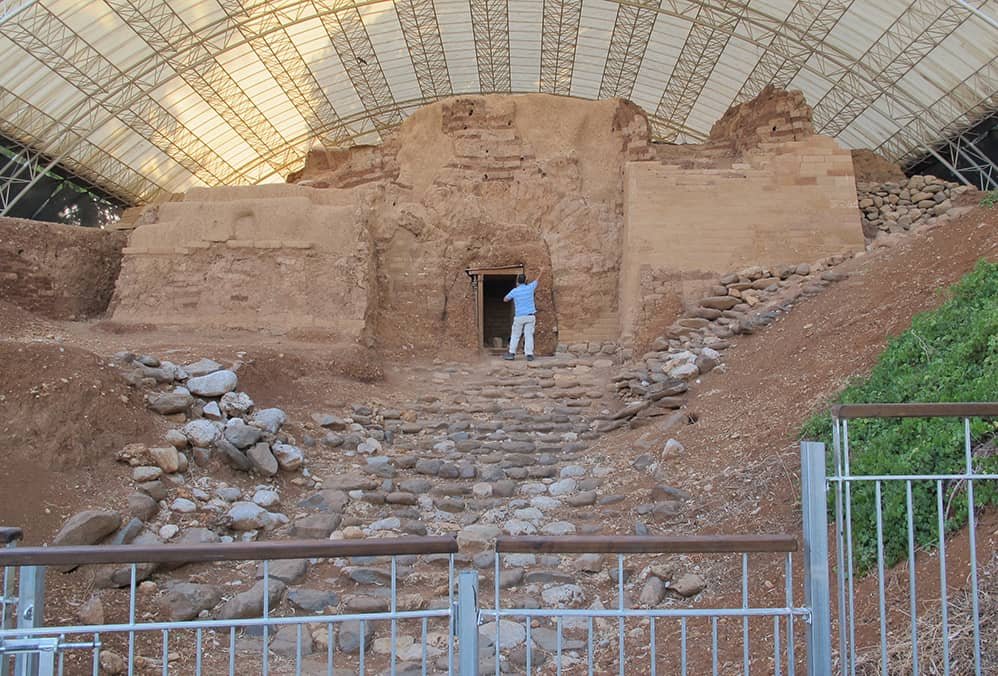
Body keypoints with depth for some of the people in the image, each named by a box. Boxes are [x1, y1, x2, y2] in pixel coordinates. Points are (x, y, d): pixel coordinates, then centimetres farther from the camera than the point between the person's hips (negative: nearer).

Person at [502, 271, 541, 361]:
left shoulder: (514, 291, -6)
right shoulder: (530, 288, -2)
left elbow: (505, 299, 9)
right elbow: (537, 280, 17)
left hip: (519, 316, -1)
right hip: (530, 316, 1)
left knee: (515, 336, 7)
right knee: (529, 335, 1)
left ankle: (511, 354, 7)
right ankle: (529, 354, -3)